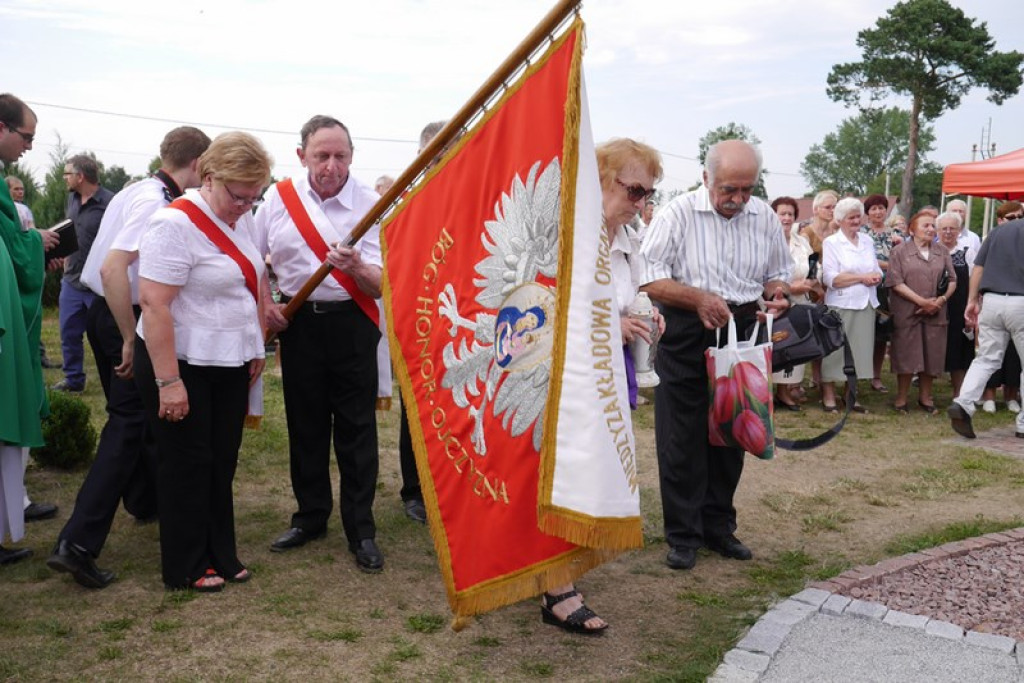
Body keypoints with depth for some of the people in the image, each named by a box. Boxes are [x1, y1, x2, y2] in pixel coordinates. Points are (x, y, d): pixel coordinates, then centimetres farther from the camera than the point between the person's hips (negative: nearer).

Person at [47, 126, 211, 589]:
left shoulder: (137, 191, 9)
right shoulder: (158, 203, -20)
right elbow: (113, 268, -29)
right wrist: (131, 340, -24)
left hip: (105, 313, 10)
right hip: (126, 319, -10)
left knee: (132, 413, 22)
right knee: (127, 425, -7)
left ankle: (144, 500, 41)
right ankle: (78, 543, -9)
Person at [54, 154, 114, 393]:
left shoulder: (109, 202, -16)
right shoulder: (72, 198, 9)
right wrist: (66, 269, 17)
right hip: (72, 281, 7)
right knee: (69, 333, 13)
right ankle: (73, 380, 27)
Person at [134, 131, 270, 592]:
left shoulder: (242, 217, 5)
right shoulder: (175, 224, -19)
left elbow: (256, 281, 16)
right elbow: (153, 304, -23)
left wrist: (256, 347, 12)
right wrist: (169, 382, -24)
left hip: (230, 364, 7)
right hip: (181, 364, -7)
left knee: (222, 462, 13)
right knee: (187, 465, 5)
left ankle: (220, 555, 28)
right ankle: (186, 569, 21)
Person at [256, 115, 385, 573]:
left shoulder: (370, 204, -8)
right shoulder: (279, 198, 0)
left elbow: (379, 284, -12)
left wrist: (357, 267, -33)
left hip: (352, 324, -3)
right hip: (298, 323, 3)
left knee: (356, 430, 0)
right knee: (305, 427, 12)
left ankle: (361, 530, 11)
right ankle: (311, 516, 28)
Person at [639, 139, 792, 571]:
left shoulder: (765, 218, 6)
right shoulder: (678, 214, -8)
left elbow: (778, 273, 17)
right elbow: (650, 280, -12)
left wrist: (776, 293, -6)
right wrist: (698, 298, -25)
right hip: (685, 336, -4)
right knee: (681, 438, 1)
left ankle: (718, 527, 27)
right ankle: (682, 535, 13)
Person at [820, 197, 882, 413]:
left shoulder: (867, 241, 15)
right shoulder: (831, 243, -2)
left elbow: (877, 272, 15)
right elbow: (831, 278, -12)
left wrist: (875, 277, -8)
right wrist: (862, 277, -12)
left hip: (866, 304, 6)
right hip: (841, 305, -5)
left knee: (860, 349, 7)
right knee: (836, 350, -4)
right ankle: (828, 397, 3)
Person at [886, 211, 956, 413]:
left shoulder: (942, 251, 11)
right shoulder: (899, 251, -1)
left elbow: (952, 280, 10)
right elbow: (896, 282, -9)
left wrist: (941, 299, -8)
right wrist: (922, 301, -13)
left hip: (935, 313, 4)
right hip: (907, 312, -3)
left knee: (931, 355, 7)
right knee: (906, 356, 0)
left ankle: (925, 397, 22)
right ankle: (901, 399, 12)